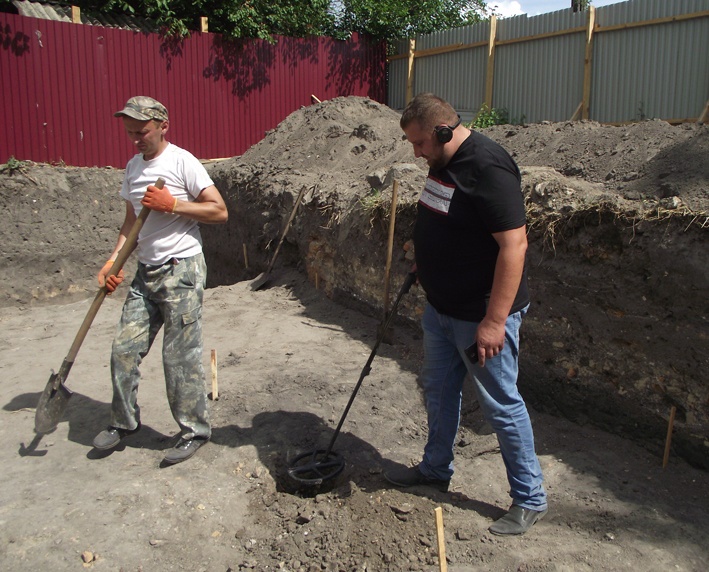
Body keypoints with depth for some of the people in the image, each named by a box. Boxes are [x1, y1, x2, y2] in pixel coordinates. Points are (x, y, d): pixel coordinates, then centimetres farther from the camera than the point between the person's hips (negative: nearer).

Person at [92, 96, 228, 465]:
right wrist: (112, 262, 7)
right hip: (146, 272, 7)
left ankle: (195, 430, 14)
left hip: (182, 271, -7)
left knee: (181, 356, -3)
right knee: (124, 348, 8)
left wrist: (173, 204, -18)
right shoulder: (132, 167, 14)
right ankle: (124, 421, 27)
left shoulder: (182, 162, -9)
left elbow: (220, 211, -12)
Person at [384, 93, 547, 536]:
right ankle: (436, 469, 42)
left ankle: (531, 499, 22)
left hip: (481, 315, -9)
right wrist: (425, 264, 21)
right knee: (439, 390, 21)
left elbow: (514, 244, -27)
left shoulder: (488, 167, -24)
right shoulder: (444, 163, 5)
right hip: (441, 306, 9)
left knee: (501, 404, 4)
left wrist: (494, 321, -27)